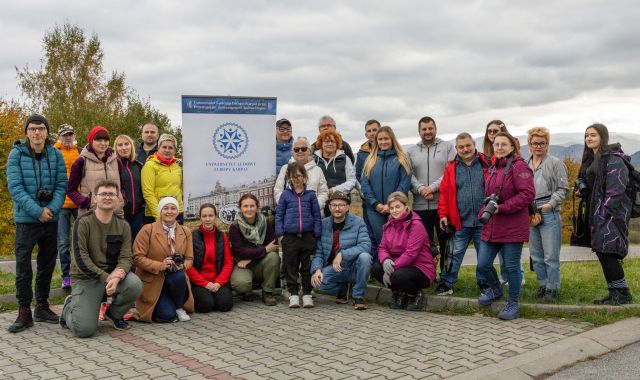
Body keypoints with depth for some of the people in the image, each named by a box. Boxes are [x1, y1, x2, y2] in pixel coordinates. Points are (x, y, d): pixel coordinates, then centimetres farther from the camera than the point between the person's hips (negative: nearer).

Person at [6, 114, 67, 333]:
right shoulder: (17, 154, -5)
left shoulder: (55, 155, 2)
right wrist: (37, 211, -18)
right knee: (23, 267, -1)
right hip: (26, 219, -3)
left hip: (51, 219, 3)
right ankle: (24, 312, 9)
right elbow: (15, 187, -12)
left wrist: (52, 209, -16)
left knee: (47, 265, 11)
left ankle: (42, 306, 25)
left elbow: (61, 185, 0)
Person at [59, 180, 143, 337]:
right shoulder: (83, 223, -10)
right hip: (85, 278, -3)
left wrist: (116, 277, -26)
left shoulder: (123, 226, 1)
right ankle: (69, 306, 19)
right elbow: (81, 259, -16)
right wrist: (106, 277, -22)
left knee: (135, 285, -29)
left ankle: (114, 314, 5)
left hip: (112, 273, 4)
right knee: (84, 329, -19)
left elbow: (126, 257, -5)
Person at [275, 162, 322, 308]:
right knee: (291, 267, 5)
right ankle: (293, 294, 13)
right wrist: (280, 234, -1)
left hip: (307, 236, 0)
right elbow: (279, 215, 6)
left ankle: (307, 294, 15)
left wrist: (316, 234, 1)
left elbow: (317, 215, 7)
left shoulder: (310, 195, 6)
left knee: (307, 267, 6)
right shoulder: (285, 195, 5)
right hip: (290, 236, 0)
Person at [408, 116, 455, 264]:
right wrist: (421, 189, -16)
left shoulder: (448, 147, 6)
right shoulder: (411, 152, 13)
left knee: (446, 243, 5)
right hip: (420, 206, 2)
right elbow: (409, 175, 1)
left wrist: (433, 187, -14)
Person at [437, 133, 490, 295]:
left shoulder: (487, 164, 0)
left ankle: (484, 284, 24)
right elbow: (444, 192, 4)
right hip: (460, 222, 1)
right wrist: (443, 214, -2)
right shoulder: (452, 167, 5)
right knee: (454, 254, 5)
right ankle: (446, 284, 12)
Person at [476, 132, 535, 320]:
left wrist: (502, 207, -20)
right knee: (483, 264, 7)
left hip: (513, 227, -7)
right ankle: (495, 289, 36)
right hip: (491, 227, 7)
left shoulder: (519, 166, -10)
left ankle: (513, 304, 19)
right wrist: (485, 211, 7)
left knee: (511, 266, 2)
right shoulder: (493, 168, 17)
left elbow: (528, 194, -18)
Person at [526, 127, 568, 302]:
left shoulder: (556, 163, 0)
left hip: (549, 213, -4)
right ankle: (542, 284, 25)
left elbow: (562, 189, -2)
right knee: (536, 255, 12)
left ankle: (552, 288, 7)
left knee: (551, 255, -3)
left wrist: (550, 204, -14)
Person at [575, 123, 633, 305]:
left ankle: (623, 293, -3)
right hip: (596, 213, 9)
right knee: (602, 253, 7)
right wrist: (581, 190, 5)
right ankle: (615, 293, 14)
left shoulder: (612, 158, -10)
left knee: (606, 252, -13)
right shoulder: (590, 159, 17)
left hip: (611, 212, -9)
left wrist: (604, 212, -21)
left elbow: (615, 189, -17)